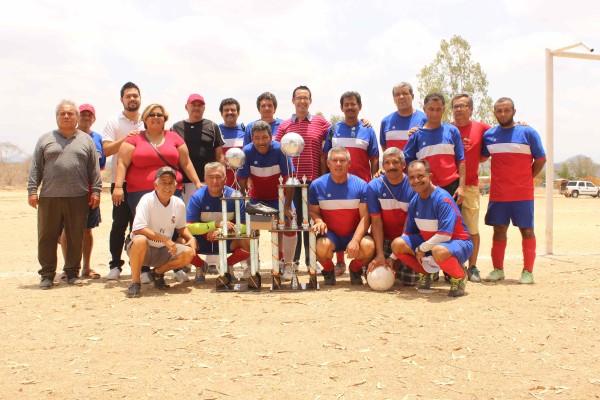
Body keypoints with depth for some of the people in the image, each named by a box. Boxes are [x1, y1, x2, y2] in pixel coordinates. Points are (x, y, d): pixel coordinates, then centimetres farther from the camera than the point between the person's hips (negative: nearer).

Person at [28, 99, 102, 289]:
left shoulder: (86, 140, 12)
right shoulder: (46, 139, 12)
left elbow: (94, 169, 10)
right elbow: (35, 167, 9)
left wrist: (96, 191, 2)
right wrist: (32, 190, 1)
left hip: (78, 197, 0)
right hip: (49, 197, 0)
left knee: (76, 237, 4)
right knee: (47, 237, 2)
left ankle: (72, 273, 16)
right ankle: (47, 274, 12)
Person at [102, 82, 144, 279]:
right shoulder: (114, 123, 4)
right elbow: (106, 150, -7)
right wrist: (125, 138, -18)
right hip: (121, 182, -2)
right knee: (120, 223, -1)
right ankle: (115, 265, 8)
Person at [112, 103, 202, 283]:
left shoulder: (174, 138, 15)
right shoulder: (134, 139, 9)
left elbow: (186, 163, 16)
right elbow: (122, 163, 3)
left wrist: (197, 182, 9)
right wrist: (118, 186, -9)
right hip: (140, 193, -1)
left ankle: (178, 268, 8)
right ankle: (144, 270, 8)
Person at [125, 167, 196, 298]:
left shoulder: (179, 204, -2)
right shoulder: (147, 200, -18)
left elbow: (181, 227, 15)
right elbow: (137, 229, -28)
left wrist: (191, 238, -6)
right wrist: (164, 239, -29)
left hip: (163, 251, 5)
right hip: (143, 250, -5)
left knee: (188, 253, -20)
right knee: (140, 240, -38)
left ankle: (157, 273, 7)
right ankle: (135, 282, -17)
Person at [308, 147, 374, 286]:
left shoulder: (360, 185, -6)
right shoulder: (317, 185, -3)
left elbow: (365, 217, -9)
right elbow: (312, 211, 5)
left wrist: (355, 240, -24)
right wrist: (318, 221, -20)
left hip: (354, 234, 1)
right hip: (330, 234, 0)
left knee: (368, 246, -31)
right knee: (322, 246, -35)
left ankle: (355, 269, 7)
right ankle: (328, 270, 4)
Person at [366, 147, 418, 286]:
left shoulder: (413, 187, -13)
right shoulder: (374, 186, -9)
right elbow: (376, 222, -11)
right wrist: (380, 254, -20)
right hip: (383, 239, 1)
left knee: (410, 279, -14)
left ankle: (397, 265, 19)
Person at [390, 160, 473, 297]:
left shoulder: (443, 199, -23)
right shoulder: (414, 201, 0)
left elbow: (445, 235, -27)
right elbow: (408, 233, 9)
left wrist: (421, 249, -18)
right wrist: (392, 258, 4)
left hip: (458, 243, -7)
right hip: (429, 242, 7)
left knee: (438, 251, -42)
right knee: (397, 244, -12)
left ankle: (459, 276, -8)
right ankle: (425, 273, 12)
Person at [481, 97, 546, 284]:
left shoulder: (528, 132, -2)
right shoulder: (489, 135, 8)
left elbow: (541, 159, 2)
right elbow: (482, 157, 21)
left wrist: (527, 179, -1)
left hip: (523, 193, -3)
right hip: (498, 194, 3)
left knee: (527, 230, 1)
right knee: (499, 230, 6)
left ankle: (528, 271, 9)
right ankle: (498, 269, 14)